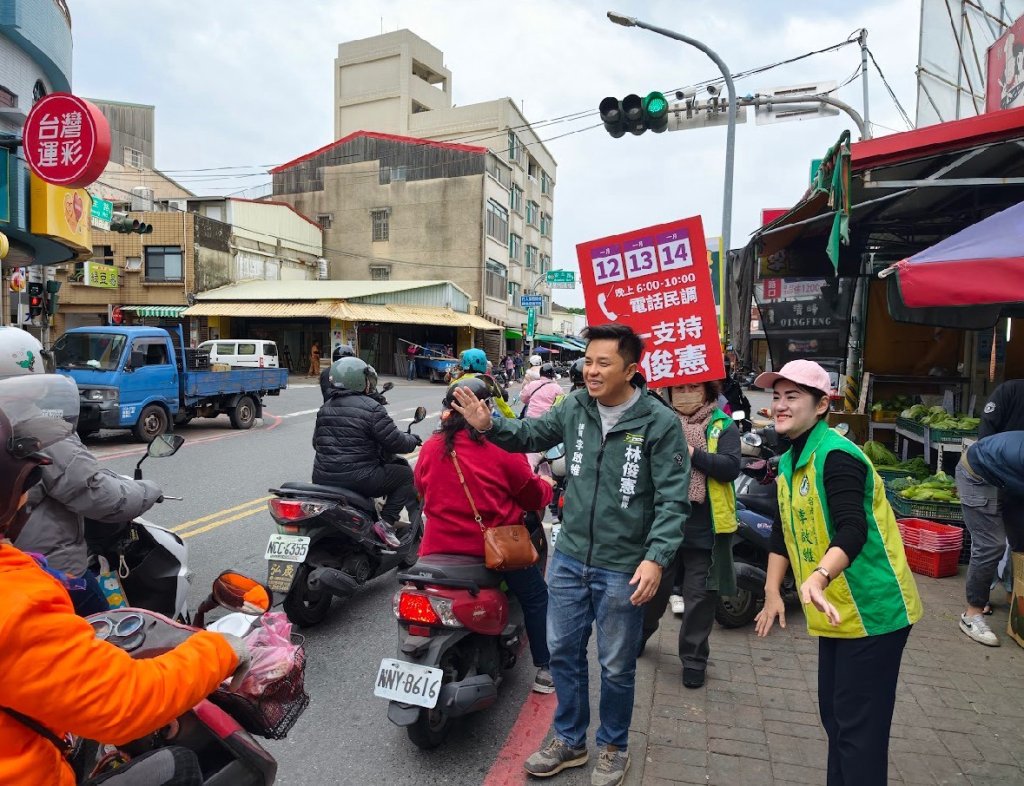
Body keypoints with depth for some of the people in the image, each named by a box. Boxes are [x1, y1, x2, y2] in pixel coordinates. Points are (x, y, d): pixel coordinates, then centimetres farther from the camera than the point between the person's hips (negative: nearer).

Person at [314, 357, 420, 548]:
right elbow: (395, 442, -11)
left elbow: (316, 443, 19)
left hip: (322, 480, 7)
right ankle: (386, 522, -4)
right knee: (405, 474, 9)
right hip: (357, 480, -7)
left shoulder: (325, 408, 10)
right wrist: (413, 440, 10)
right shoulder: (371, 408, -11)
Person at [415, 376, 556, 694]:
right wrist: (546, 485, 17)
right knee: (536, 598, 19)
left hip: (441, 545, 4)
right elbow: (532, 495, -6)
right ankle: (544, 670, 26)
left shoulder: (431, 448, -3)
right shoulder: (503, 447, -15)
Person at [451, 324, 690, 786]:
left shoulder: (660, 422, -15)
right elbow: (531, 436, 12)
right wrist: (490, 425, -6)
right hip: (569, 557, 5)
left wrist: (656, 558, -24)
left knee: (615, 665, 14)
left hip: (623, 569, -4)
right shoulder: (576, 407, -2)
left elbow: (672, 499, -14)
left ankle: (613, 747, 40)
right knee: (563, 652, 18)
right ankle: (569, 740, 41)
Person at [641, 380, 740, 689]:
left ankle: (693, 658, 27)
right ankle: (639, 635, 43)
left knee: (700, 597, 9)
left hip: (704, 530, -2)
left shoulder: (723, 426, -2)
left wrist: (692, 453, -24)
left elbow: (730, 468, -14)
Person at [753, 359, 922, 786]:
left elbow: (853, 532, -33)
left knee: (859, 727, -1)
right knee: (833, 714, 20)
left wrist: (818, 577, -48)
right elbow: (783, 532, 13)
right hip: (836, 612, 9)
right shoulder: (788, 462, 7)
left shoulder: (836, 456, -21)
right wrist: (772, 591, 9)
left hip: (873, 611, -9)